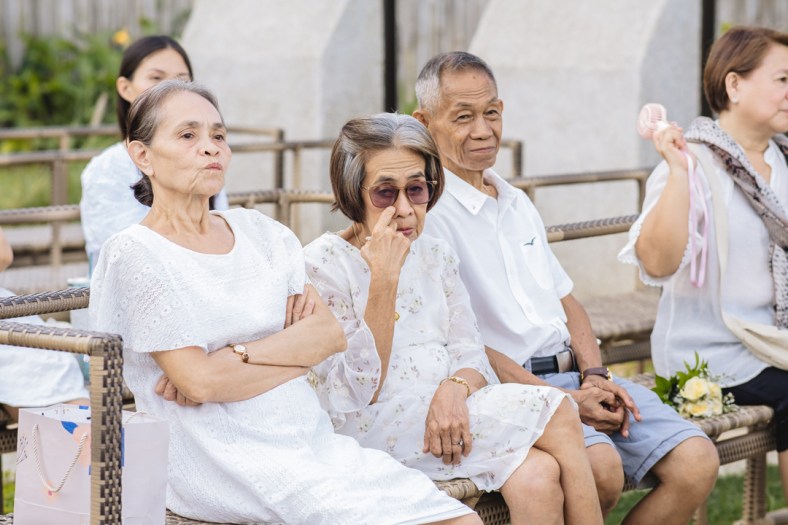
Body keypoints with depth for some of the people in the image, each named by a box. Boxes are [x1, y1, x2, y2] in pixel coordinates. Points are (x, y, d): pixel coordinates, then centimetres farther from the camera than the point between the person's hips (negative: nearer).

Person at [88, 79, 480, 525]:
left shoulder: (260, 233, 15)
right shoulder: (134, 254, -3)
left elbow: (332, 333, 3)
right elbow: (201, 380, -11)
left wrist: (233, 357, -11)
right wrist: (300, 356, -1)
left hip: (311, 436, 6)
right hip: (227, 456, -6)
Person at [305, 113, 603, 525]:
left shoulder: (435, 255, 14)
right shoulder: (323, 264, -6)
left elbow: (470, 355, 9)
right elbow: (358, 395, -13)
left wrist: (455, 388, -16)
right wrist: (384, 280, -20)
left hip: (450, 412, 6)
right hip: (373, 429, -6)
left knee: (538, 477, -27)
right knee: (558, 414, -22)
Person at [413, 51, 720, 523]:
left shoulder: (518, 204, 21)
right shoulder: (426, 213, -7)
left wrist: (595, 375, 2)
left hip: (574, 376, 8)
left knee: (696, 463, -11)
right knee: (601, 467, -35)